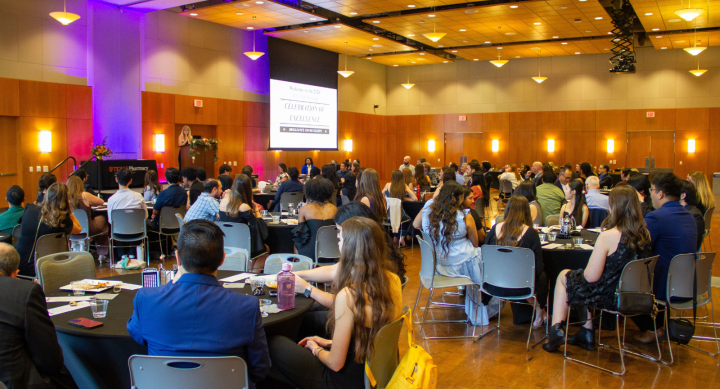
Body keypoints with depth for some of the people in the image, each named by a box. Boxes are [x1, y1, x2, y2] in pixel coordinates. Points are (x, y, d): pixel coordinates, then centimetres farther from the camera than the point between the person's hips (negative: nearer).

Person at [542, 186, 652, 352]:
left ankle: (557, 331, 22)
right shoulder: (645, 234, -5)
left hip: (610, 297, -7)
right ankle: (587, 334, 34)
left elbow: (591, 276, -22)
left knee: (563, 276, 19)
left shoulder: (608, 236, -25)